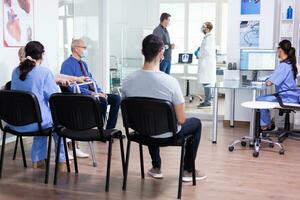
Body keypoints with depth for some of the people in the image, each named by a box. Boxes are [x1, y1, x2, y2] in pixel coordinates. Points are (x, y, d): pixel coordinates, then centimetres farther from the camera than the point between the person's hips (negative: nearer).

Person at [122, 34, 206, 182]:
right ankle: (188, 171, 32)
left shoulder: (127, 81, -16)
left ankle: (156, 168, 43)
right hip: (167, 134, -4)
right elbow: (181, 120, -21)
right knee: (196, 122, 26)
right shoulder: (170, 82, -28)